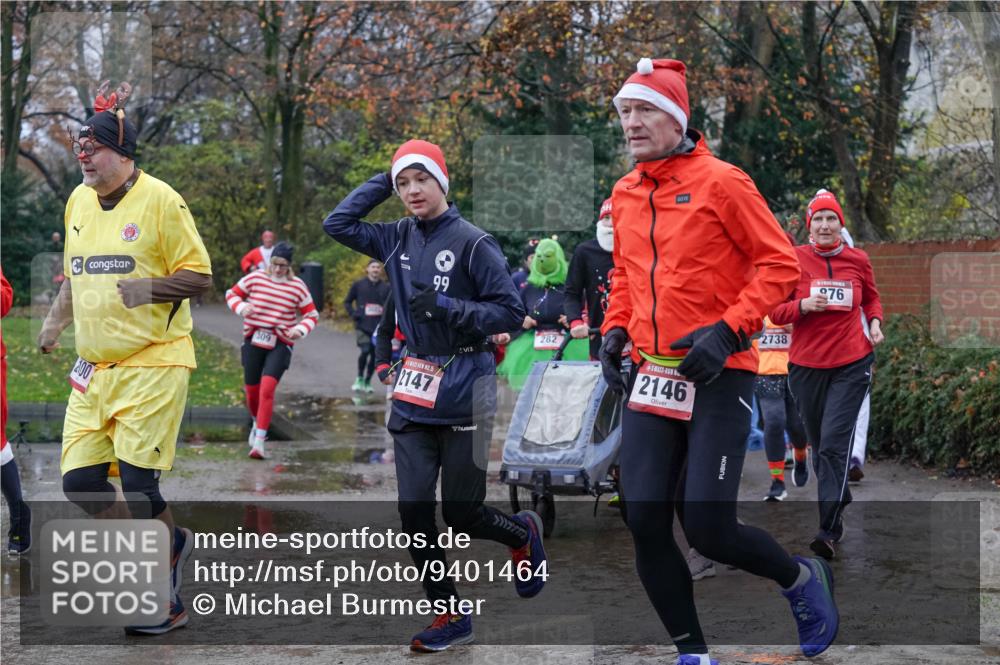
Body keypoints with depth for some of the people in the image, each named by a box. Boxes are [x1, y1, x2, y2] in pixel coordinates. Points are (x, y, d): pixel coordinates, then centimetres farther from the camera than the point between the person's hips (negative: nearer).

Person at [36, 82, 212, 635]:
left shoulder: (159, 200, -10)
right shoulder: (78, 201, 10)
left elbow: (199, 275, -10)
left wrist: (148, 287, -25)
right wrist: (55, 321, 9)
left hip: (153, 365, -7)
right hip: (95, 366, 7)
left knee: (137, 484, -8)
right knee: (80, 480, 1)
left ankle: (166, 603, 10)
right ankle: (169, 540, 25)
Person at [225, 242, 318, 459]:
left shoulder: (297, 286, -1)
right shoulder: (255, 278, 0)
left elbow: (312, 315, 7)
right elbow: (232, 294, 11)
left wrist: (300, 329, -13)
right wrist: (241, 307, -12)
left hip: (280, 345, -2)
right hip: (254, 341, 2)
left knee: (267, 388, -19)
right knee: (252, 390, 9)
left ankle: (259, 441, -21)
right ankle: (257, 423, 42)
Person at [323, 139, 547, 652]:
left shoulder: (472, 242, -9)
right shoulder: (398, 239, 8)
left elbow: (510, 312, -9)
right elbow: (337, 224, 11)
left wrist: (447, 307, -20)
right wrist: (382, 183, 6)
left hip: (464, 387, -5)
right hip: (413, 388, 5)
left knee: (461, 514, 0)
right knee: (413, 509, -1)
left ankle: (523, 533, 34)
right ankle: (450, 616, 13)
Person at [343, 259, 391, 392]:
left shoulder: (385, 287, 6)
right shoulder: (358, 285, 4)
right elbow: (347, 302, 12)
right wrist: (353, 314, -2)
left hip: (379, 326, 2)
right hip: (363, 325, -2)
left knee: (375, 354, 4)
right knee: (365, 350, -17)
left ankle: (367, 381, 20)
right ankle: (359, 378, 3)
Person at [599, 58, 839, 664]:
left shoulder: (720, 181, -9)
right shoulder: (625, 194, 10)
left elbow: (779, 264, -8)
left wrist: (728, 329, -18)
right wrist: (616, 330, 8)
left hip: (717, 375, -6)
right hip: (651, 375, 6)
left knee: (709, 529, -10)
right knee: (646, 524, -2)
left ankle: (803, 579, 21)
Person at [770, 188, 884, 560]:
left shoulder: (857, 259, 1)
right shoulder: (796, 259, -3)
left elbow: (871, 298, 20)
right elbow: (776, 311, -1)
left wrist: (875, 323, 1)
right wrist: (804, 305, -18)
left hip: (852, 365, -1)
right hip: (806, 365, 1)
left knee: (834, 443, -11)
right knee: (819, 444, 12)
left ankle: (829, 530, -12)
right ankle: (839, 503, 36)